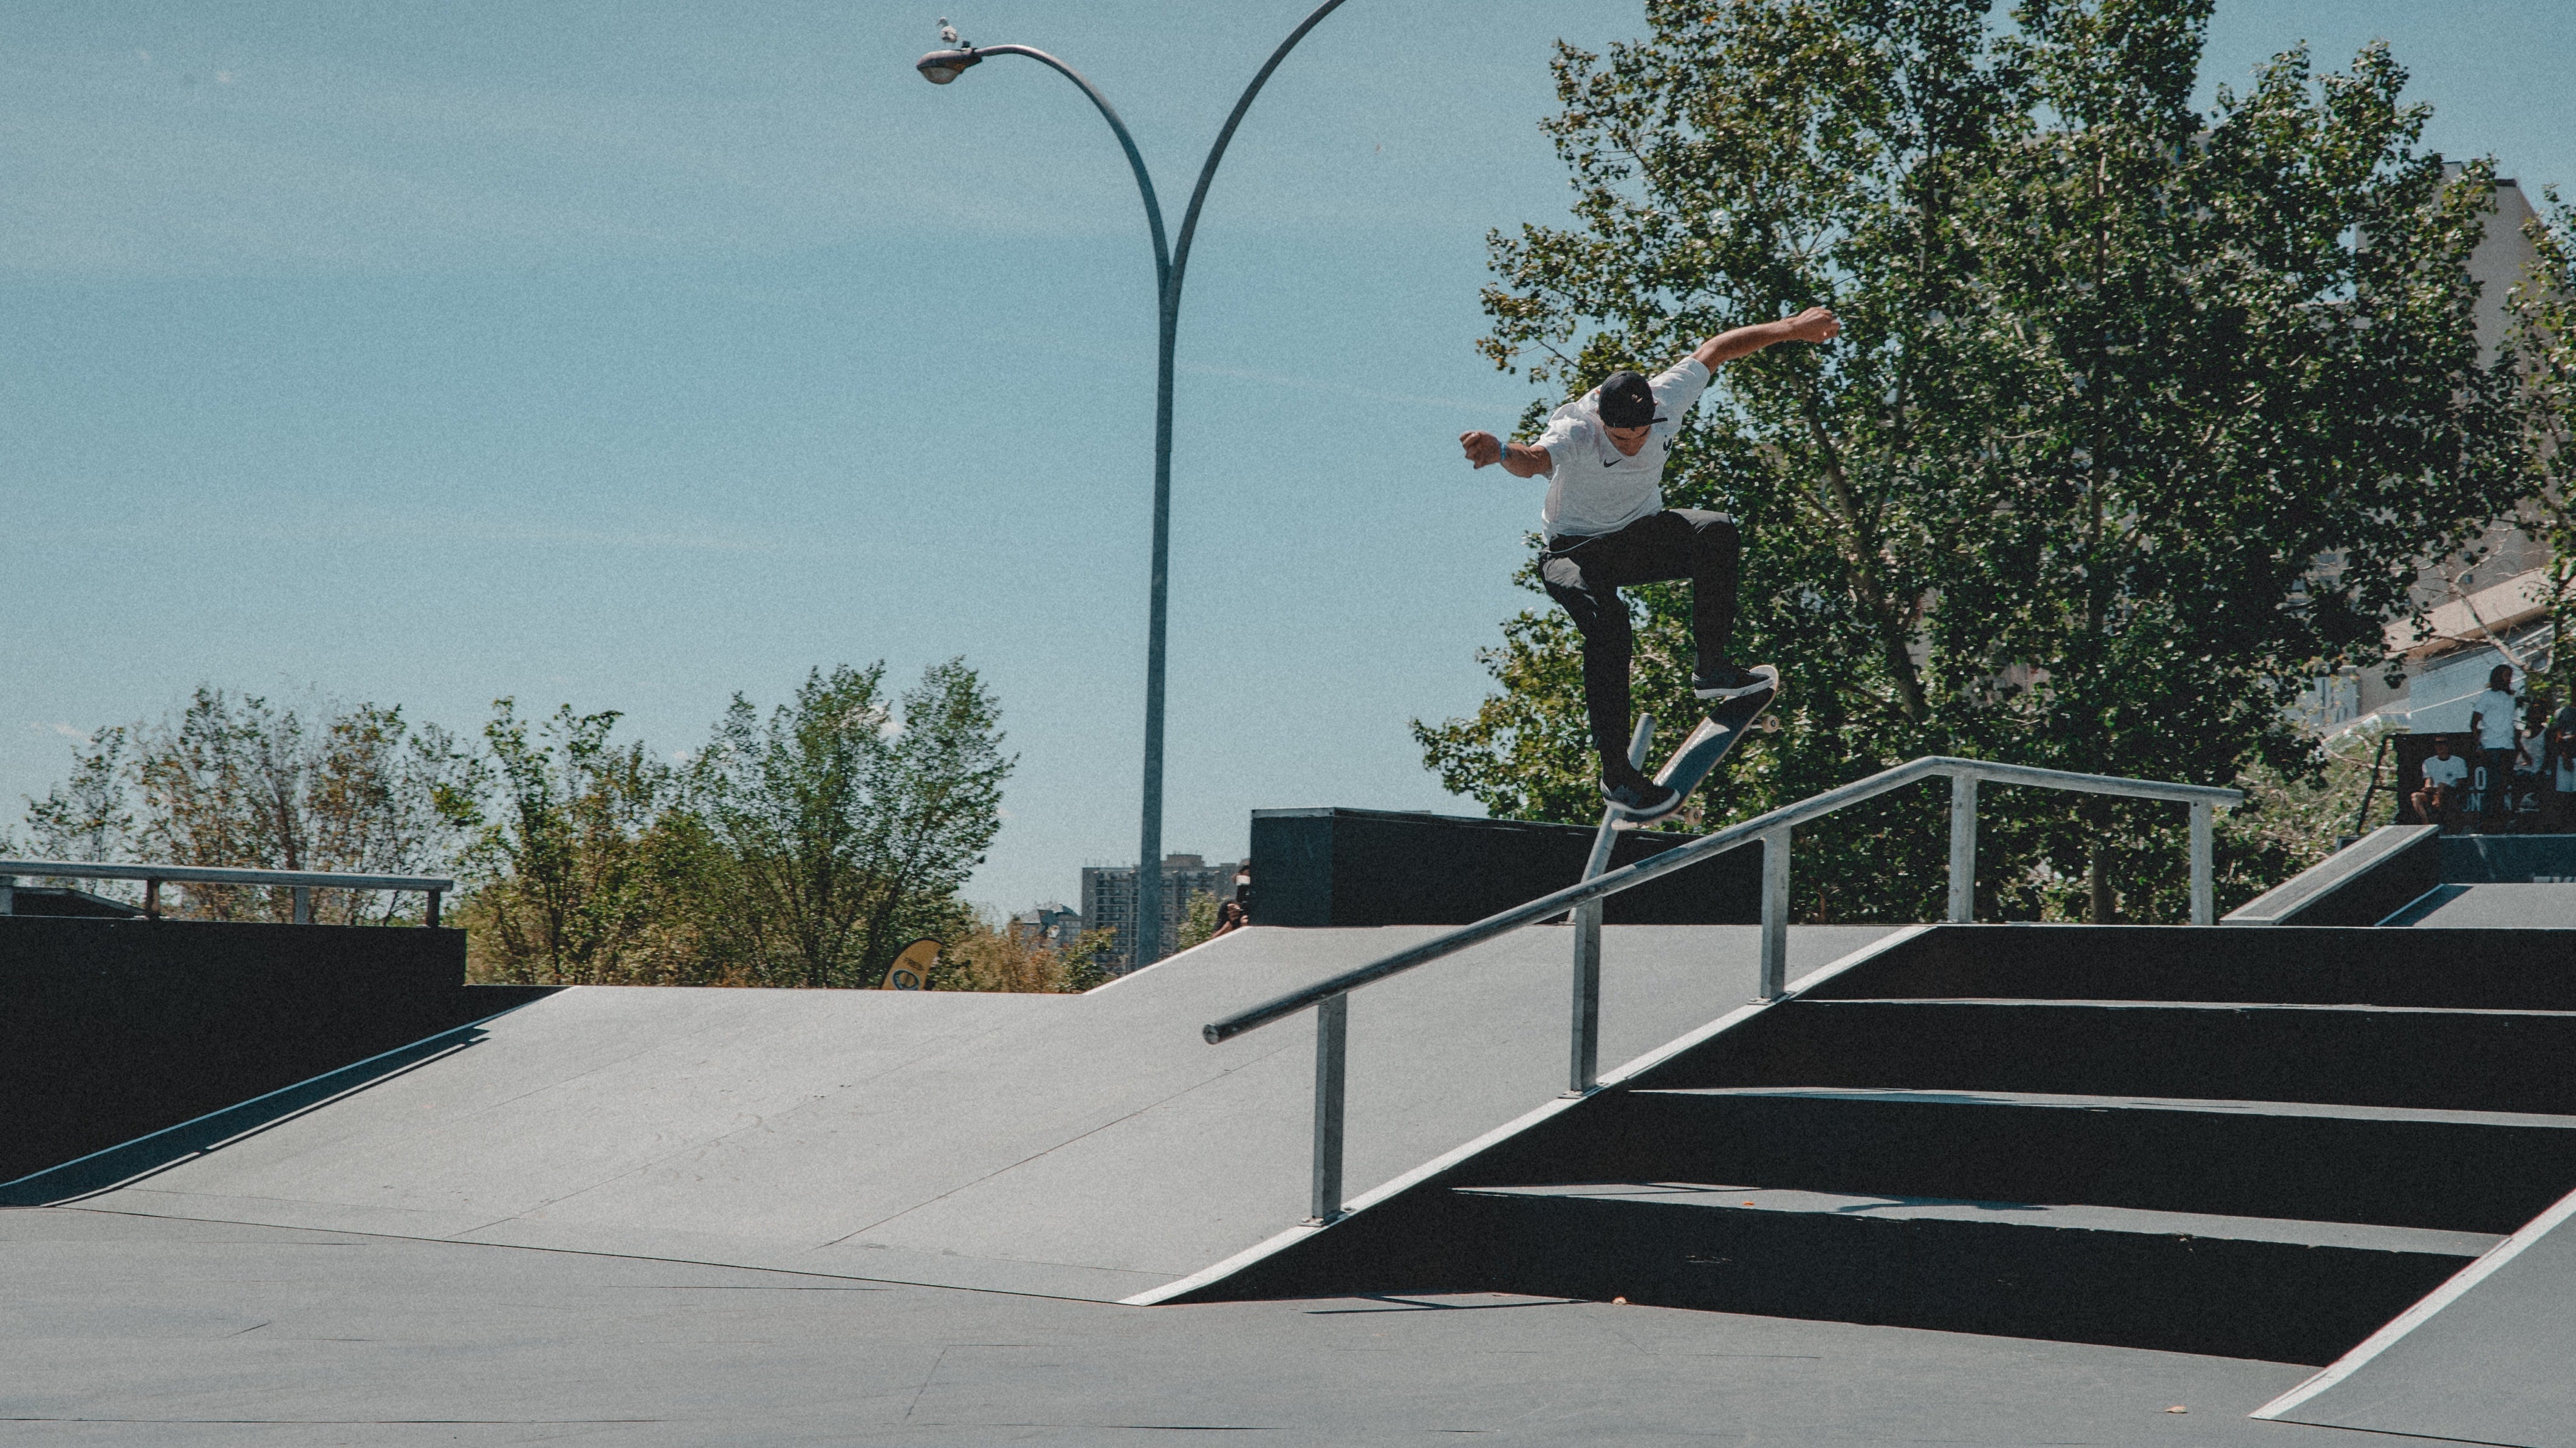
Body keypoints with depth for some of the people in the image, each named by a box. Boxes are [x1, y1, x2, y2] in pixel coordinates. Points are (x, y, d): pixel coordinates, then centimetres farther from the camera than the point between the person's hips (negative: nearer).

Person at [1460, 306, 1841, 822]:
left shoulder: (1665, 402, -17)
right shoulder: (1575, 431, -30)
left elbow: (1714, 350, -1)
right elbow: (1535, 459, -52)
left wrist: (1792, 329, 6)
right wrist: (1503, 453, -76)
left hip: (1642, 534, 5)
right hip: (1576, 551, -4)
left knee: (1716, 533, -25)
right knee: (1608, 628, -33)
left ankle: (1712, 667, -16)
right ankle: (1616, 774, -26)